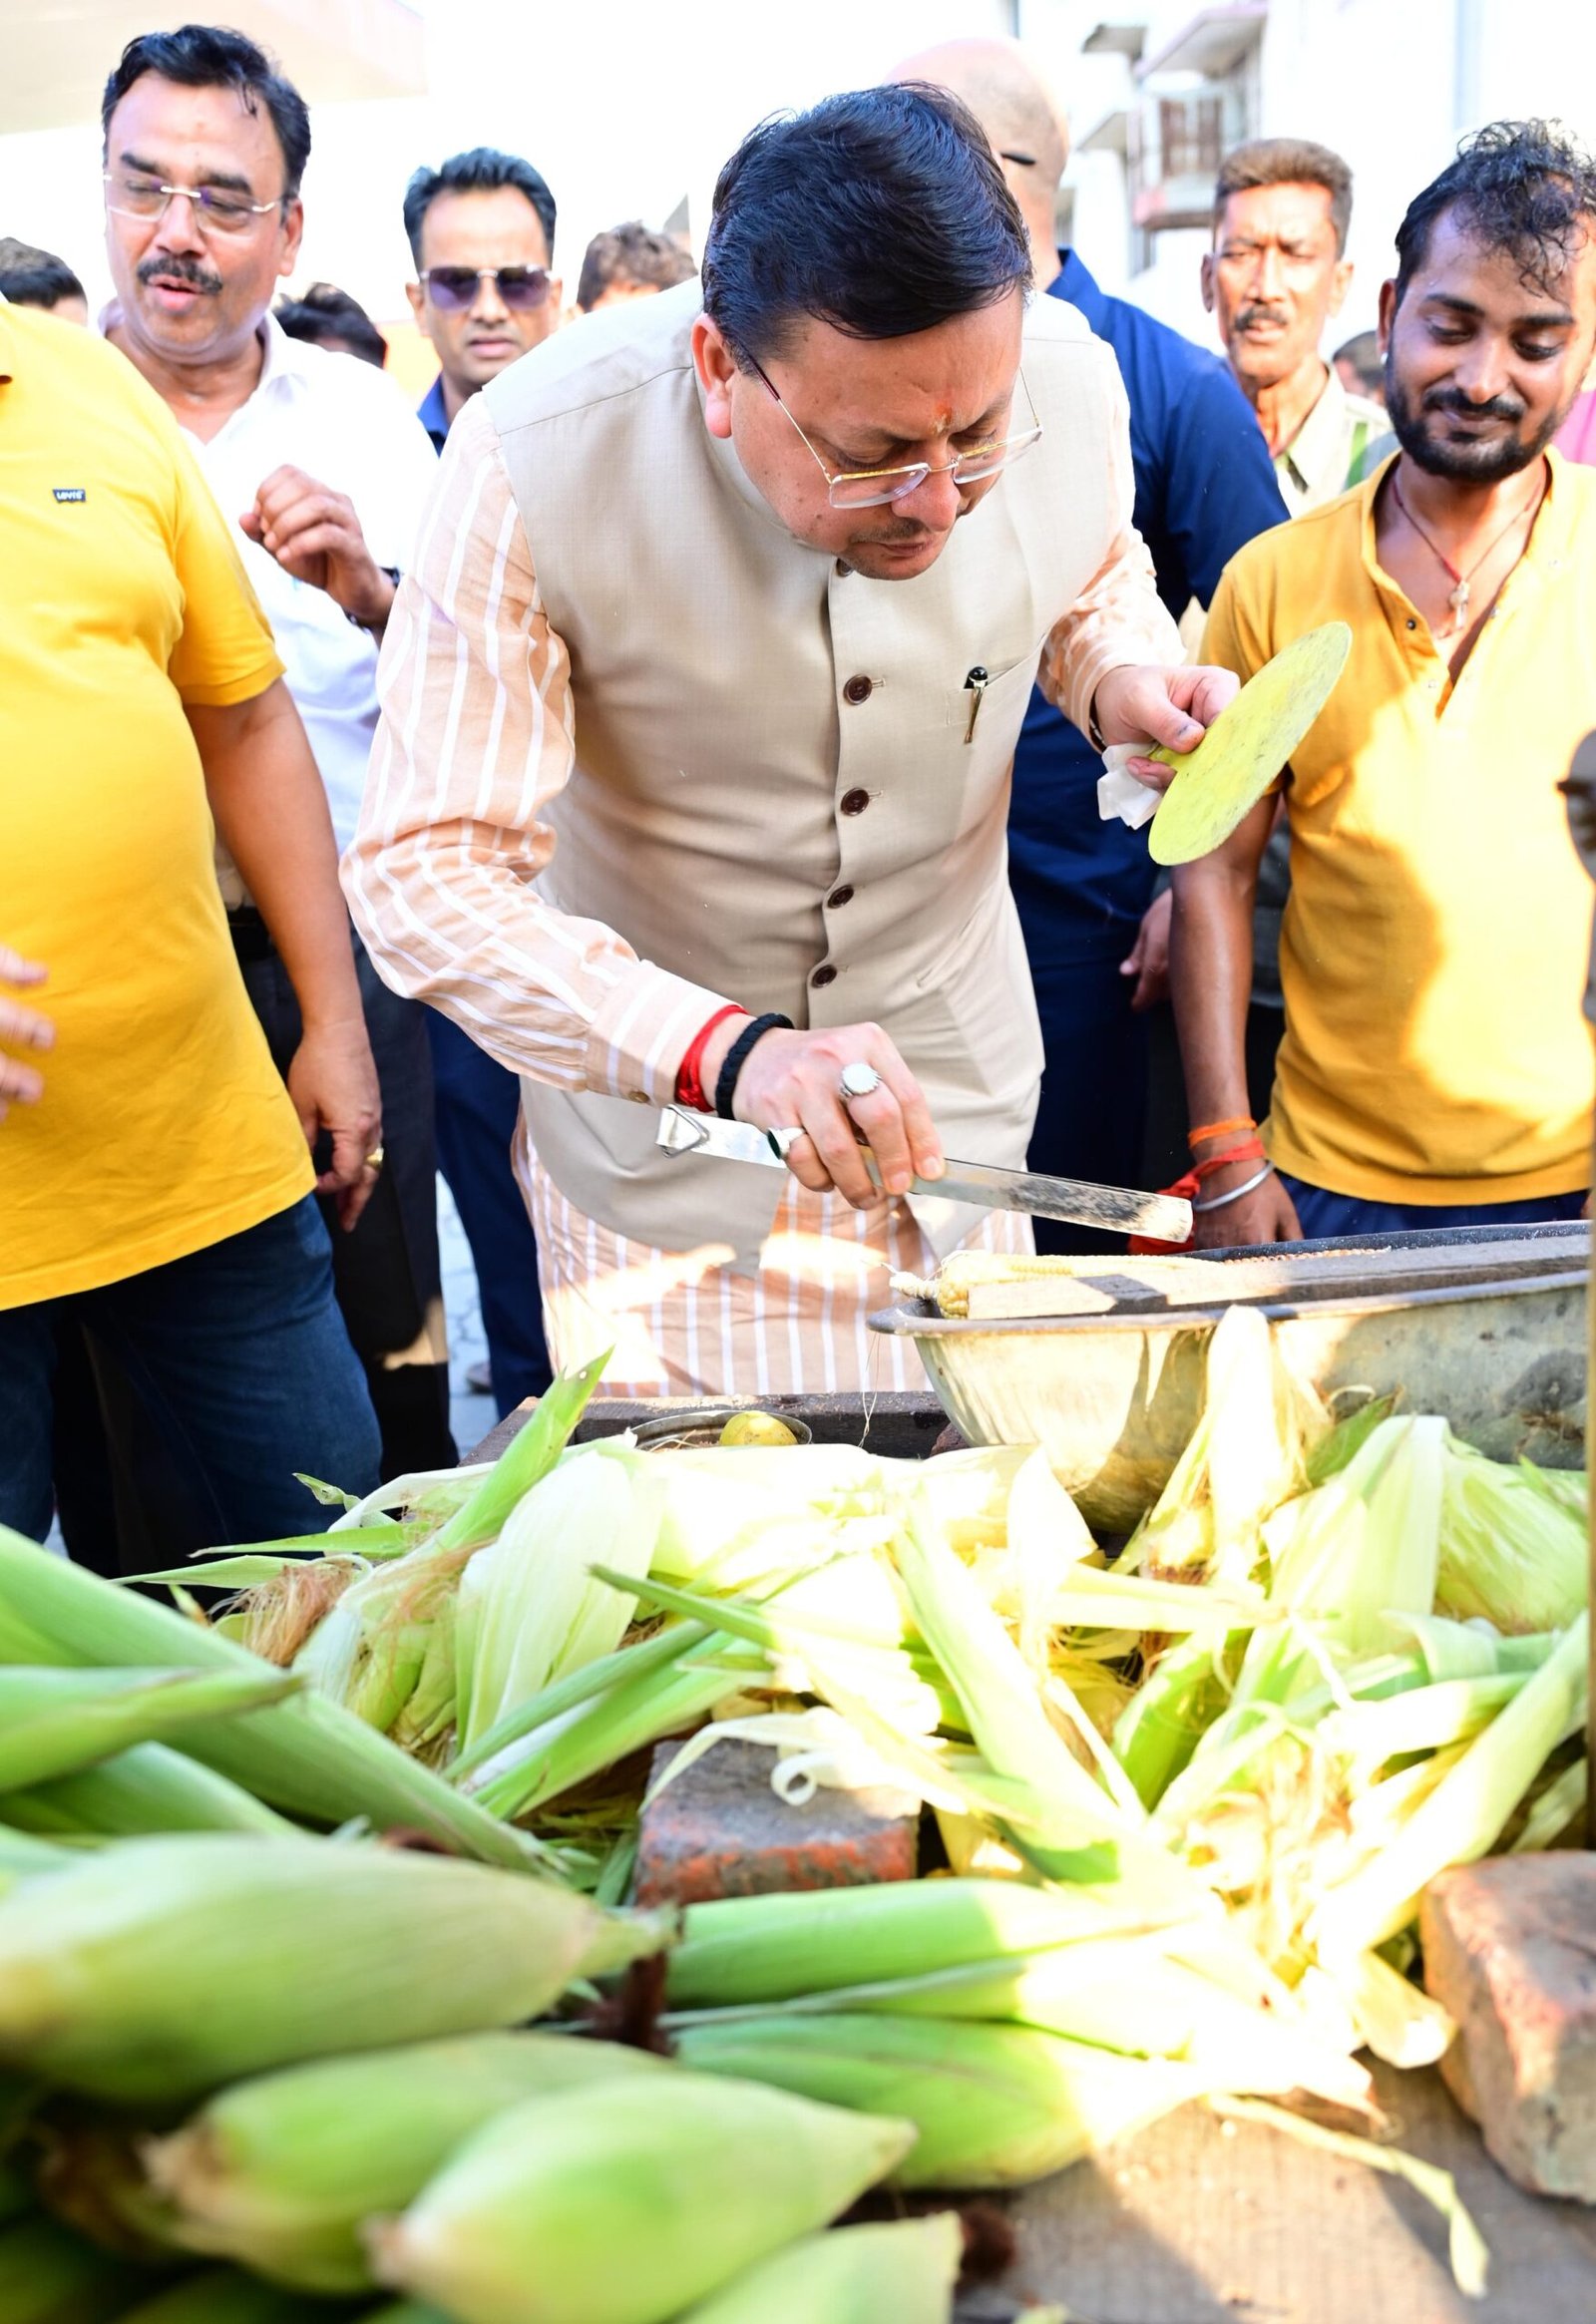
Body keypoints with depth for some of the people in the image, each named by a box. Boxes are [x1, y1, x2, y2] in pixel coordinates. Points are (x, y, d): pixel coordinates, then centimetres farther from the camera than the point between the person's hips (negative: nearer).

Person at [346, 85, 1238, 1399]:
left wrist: (1121, 678, -16)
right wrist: (726, 1050, -43)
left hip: (949, 1086, 3)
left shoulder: (1066, 378, -17)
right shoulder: (536, 462, -28)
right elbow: (428, 872, -29)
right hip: (653, 1105, -2)